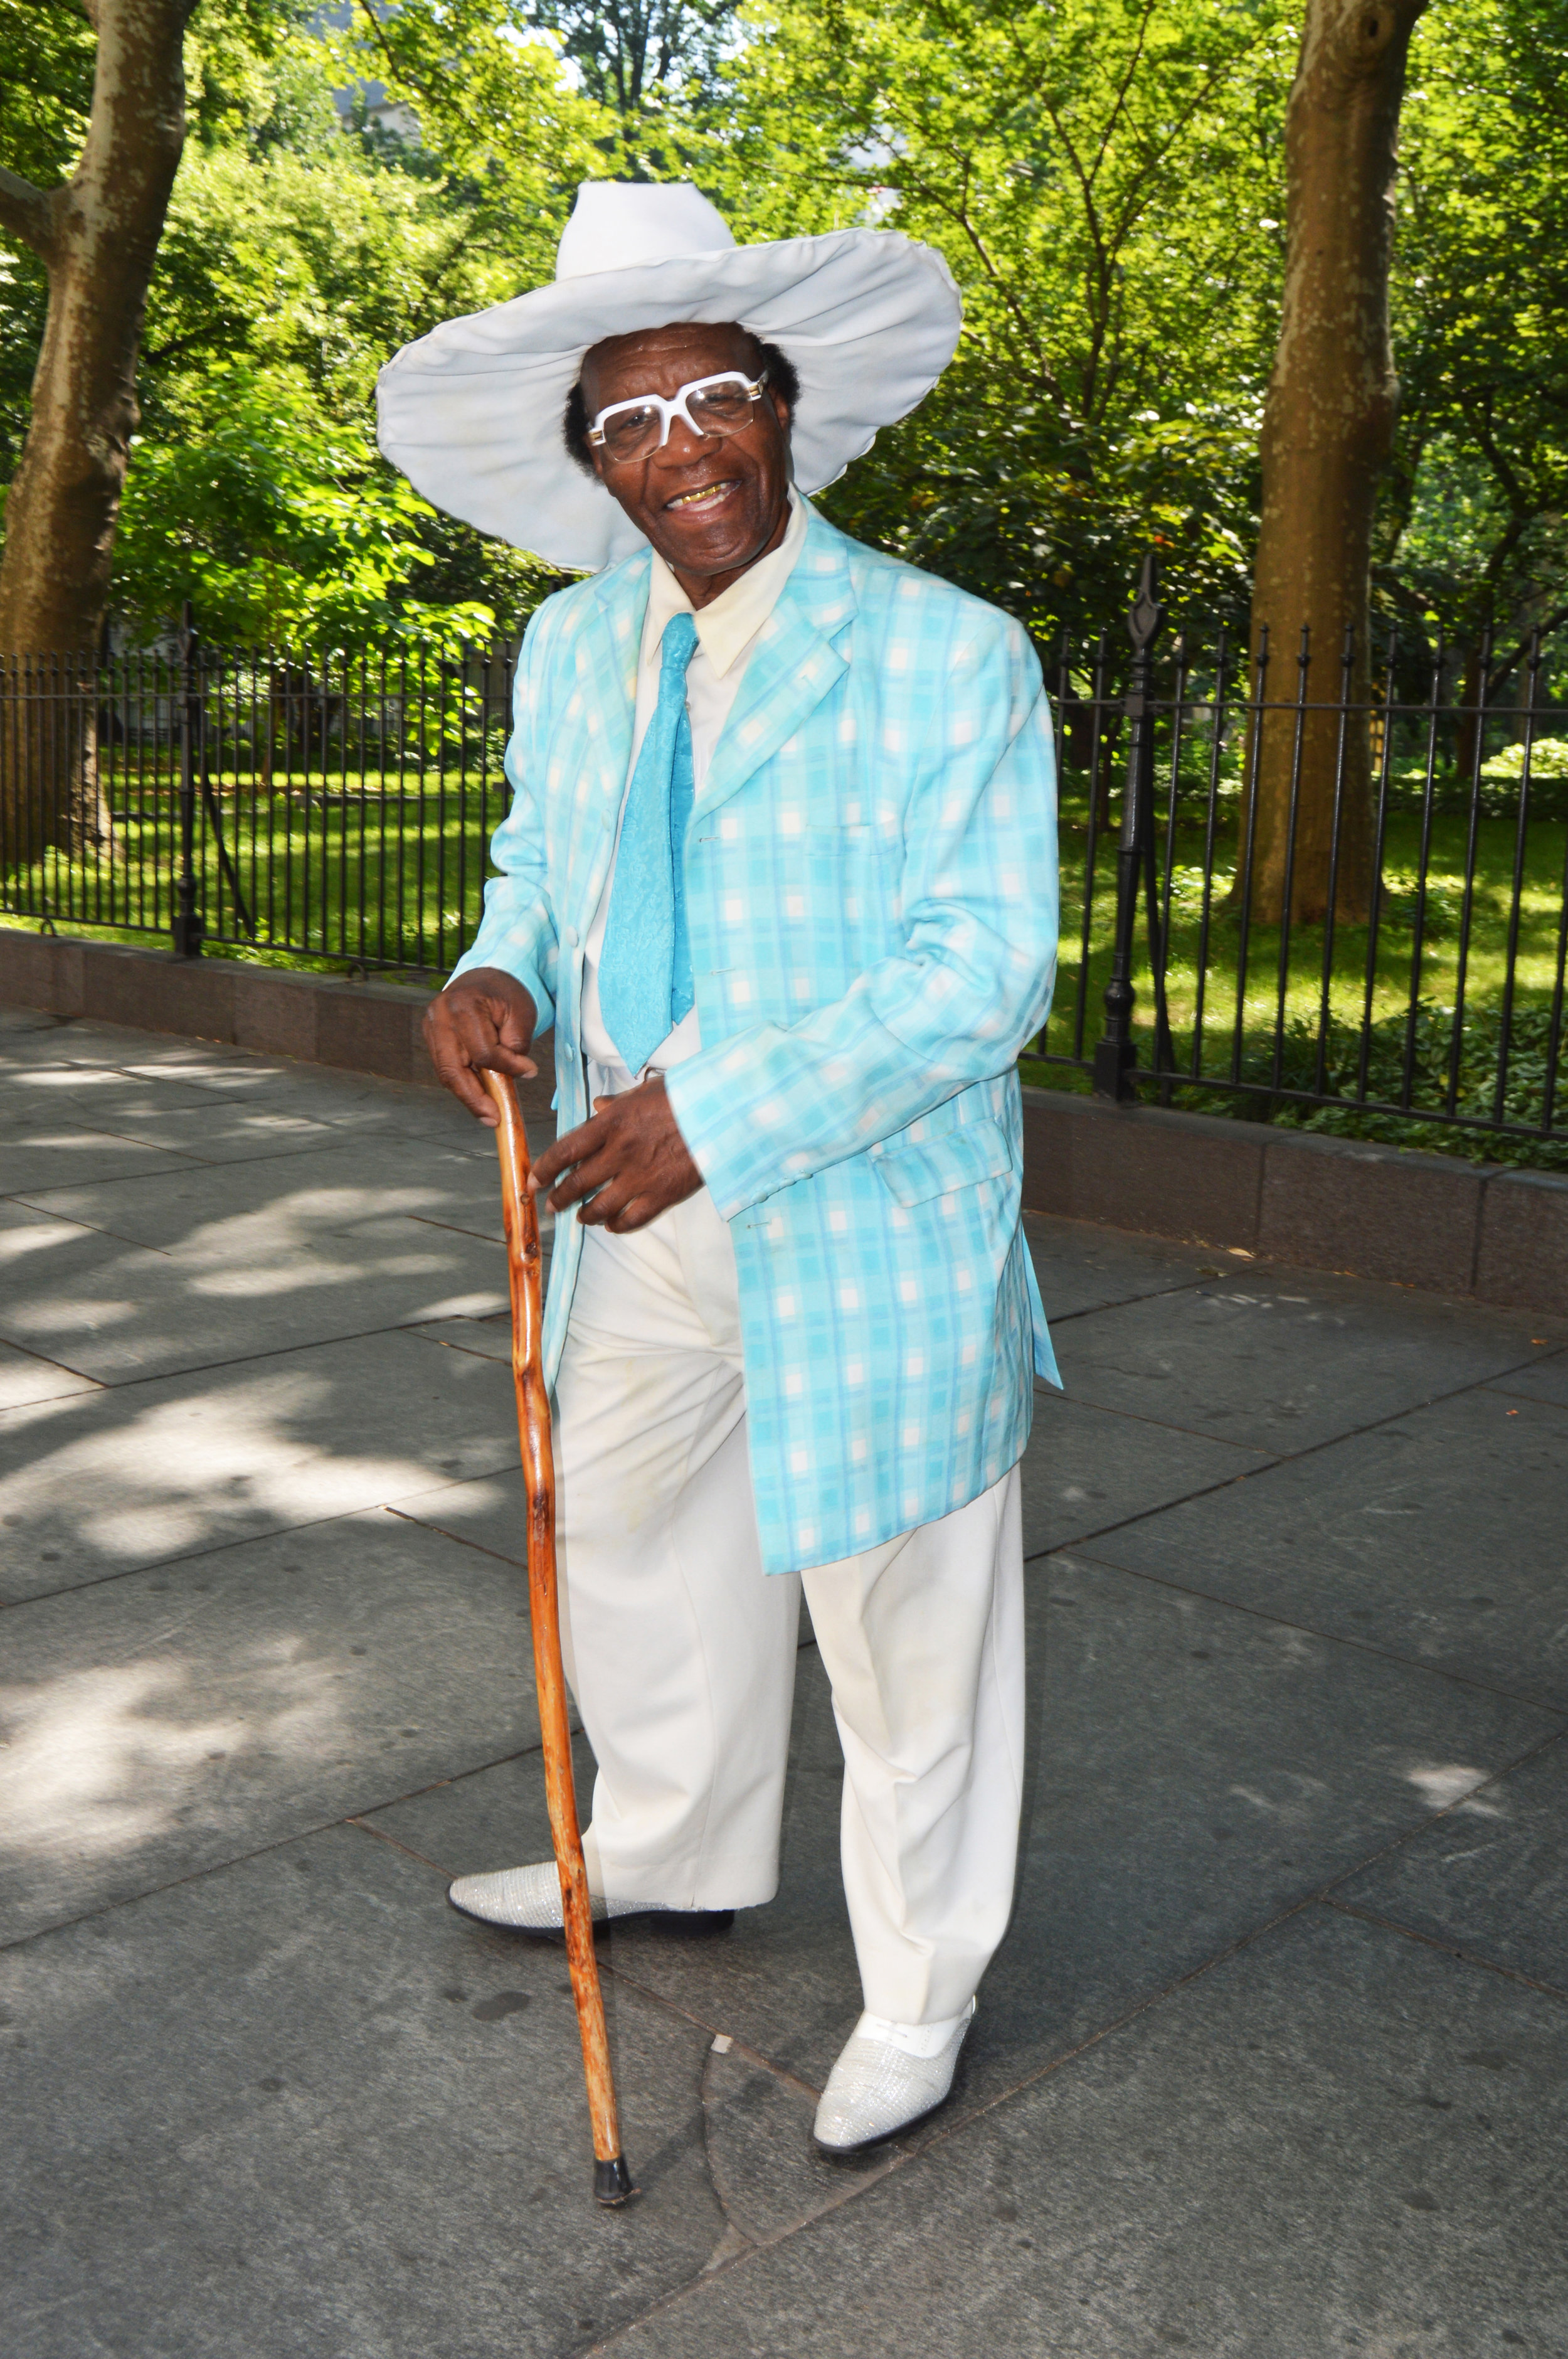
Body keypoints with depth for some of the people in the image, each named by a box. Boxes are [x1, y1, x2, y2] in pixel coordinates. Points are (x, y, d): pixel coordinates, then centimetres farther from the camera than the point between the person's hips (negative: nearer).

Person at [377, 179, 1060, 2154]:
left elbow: (983, 969, -19)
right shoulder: (568, 649, 6)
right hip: (638, 1215, 7)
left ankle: (921, 1992, 31)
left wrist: (719, 1118, -27)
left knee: (898, 1617, 8)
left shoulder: (951, 657, -14)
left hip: (866, 1230, -6)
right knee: (632, 1544, 23)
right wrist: (500, 970, -7)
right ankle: (669, 1857, 50)